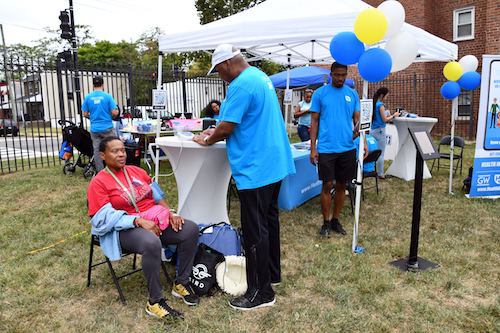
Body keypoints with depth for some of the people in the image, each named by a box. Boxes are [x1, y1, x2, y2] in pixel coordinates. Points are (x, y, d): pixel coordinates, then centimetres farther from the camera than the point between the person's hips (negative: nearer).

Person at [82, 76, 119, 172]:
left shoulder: (88, 97, 2)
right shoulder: (107, 96, -7)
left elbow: (85, 114, 4)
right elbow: (114, 112, -10)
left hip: (94, 129, 3)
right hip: (107, 127, -3)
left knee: (97, 150, 8)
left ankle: (100, 172, 12)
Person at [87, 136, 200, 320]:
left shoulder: (137, 171, 16)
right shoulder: (98, 183, -3)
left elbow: (157, 195, 15)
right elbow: (106, 219, -12)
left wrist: (170, 212, -5)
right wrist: (139, 221, -24)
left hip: (154, 222, 7)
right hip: (124, 230, -6)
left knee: (191, 229, -14)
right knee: (152, 243, -38)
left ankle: (181, 284, -2)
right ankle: (155, 302, -22)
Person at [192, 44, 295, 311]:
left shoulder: (241, 85, -18)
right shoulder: (260, 77, 15)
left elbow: (227, 128, -18)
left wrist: (207, 141, 1)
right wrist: (215, 131, 20)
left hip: (256, 169, -11)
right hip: (275, 164, 11)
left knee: (255, 230, -2)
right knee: (269, 219, 20)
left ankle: (261, 292, 10)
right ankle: (272, 273, 36)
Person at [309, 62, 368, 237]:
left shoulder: (352, 94, 10)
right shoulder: (320, 93, 2)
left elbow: (357, 120, 10)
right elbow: (314, 121, 1)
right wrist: (313, 148, -4)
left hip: (347, 148, 3)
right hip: (326, 148, -3)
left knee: (341, 185, 9)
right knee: (327, 185, -1)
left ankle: (336, 220, 24)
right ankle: (326, 222, 14)